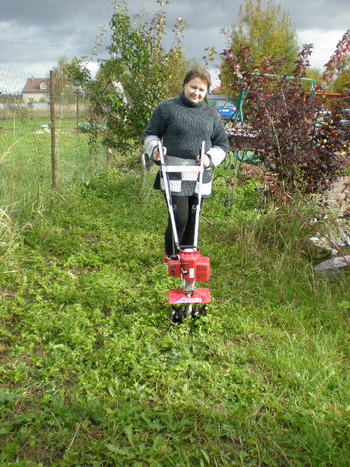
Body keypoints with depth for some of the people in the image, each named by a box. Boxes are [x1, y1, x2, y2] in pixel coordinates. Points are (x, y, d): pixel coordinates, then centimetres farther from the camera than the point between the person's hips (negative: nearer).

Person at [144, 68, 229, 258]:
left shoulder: (212, 115, 13)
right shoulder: (167, 108, 3)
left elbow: (222, 144, 17)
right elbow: (150, 135, 9)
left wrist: (210, 158, -3)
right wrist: (155, 149, -12)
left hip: (200, 177, 4)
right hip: (174, 175, -4)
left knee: (193, 220, 8)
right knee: (179, 218, -9)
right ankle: (171, 257, 12)